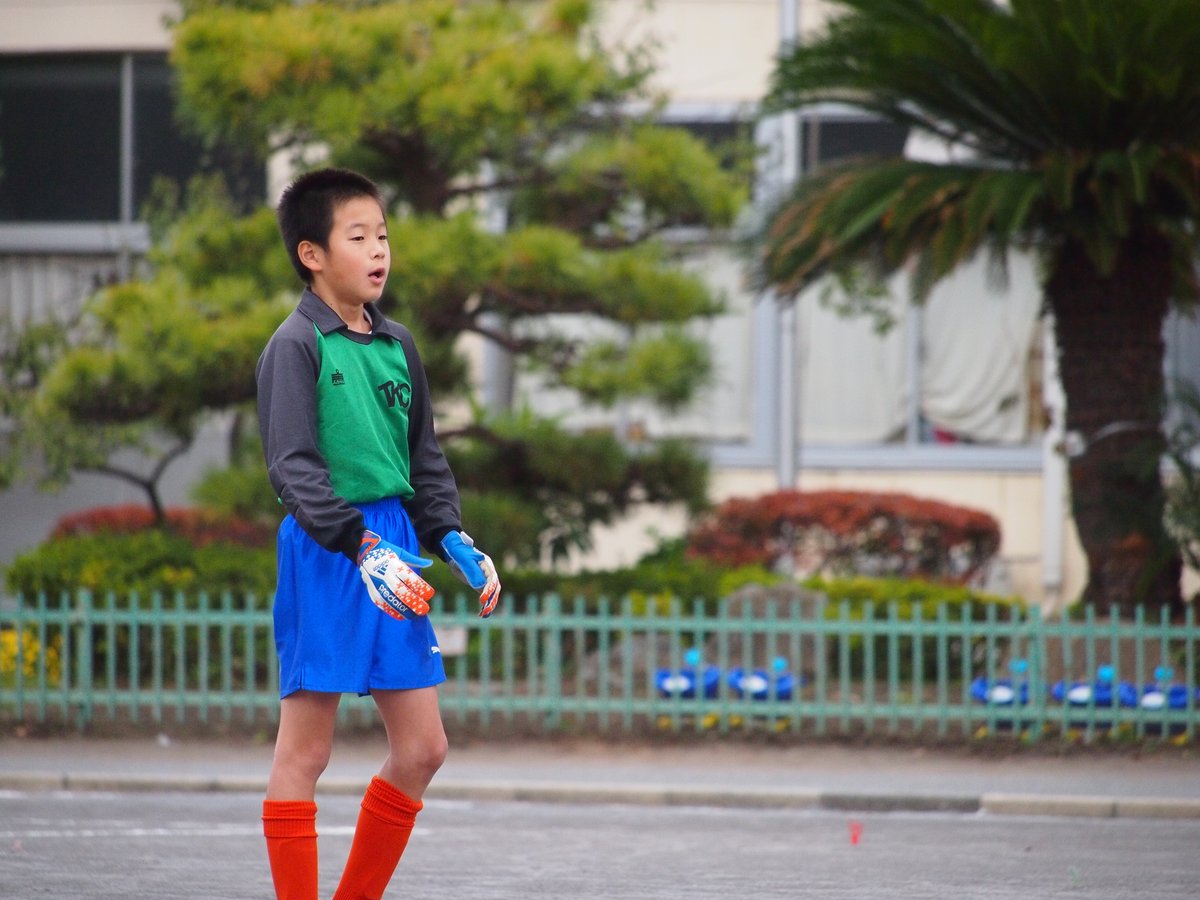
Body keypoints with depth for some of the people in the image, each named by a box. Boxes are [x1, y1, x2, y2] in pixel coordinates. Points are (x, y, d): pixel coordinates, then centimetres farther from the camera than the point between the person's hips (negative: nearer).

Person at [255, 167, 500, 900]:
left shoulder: (398, 346, 14)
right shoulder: (297, 346, -8)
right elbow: (294, 465, -17)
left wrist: (453, 540, 8)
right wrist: (359, 543, -28)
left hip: (394, 548, 7)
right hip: (325, 552, -7)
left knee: (422, 748, 7)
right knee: (306, 750, -2)